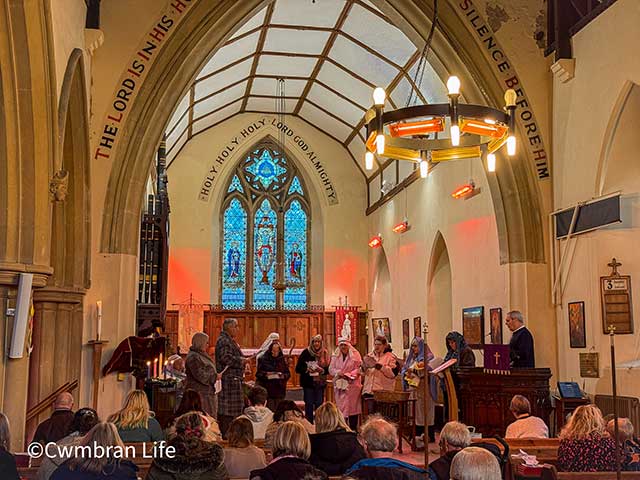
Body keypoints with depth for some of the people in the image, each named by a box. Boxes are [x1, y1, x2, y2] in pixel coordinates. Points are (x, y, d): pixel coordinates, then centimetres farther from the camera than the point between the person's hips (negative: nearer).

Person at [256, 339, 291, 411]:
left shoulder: (283, 360, 11)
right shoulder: (263, 359, 2)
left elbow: (288, 373, 13)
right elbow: (258, 373, 2)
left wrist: (283, 376, -8)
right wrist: (265, 374, -16)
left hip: (279, 390, 3)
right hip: (267, 389, -3)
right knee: (269, 410, -10)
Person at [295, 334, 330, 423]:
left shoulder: (324, 353, 5)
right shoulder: (306, 353, -2)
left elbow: (328, 369, 5)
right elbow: (298, 368, -3)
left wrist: (322, 370, -14)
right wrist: (307, 369, -18)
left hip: (320, 383, 2)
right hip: (308, 383, -2)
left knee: (319, 404, 5)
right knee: (309, 404, 0)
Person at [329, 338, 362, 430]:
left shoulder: (355, 355, 0)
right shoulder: (335, 356, 11)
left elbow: (359, 368, -4)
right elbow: (331, 369, 6)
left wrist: (350, 374, -18)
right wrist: (338, 372, -13)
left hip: (352, 384, -3)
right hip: (339, 385, 3)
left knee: (352, 406, -4)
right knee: (340, 405, 2)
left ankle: (353, 428, 2)